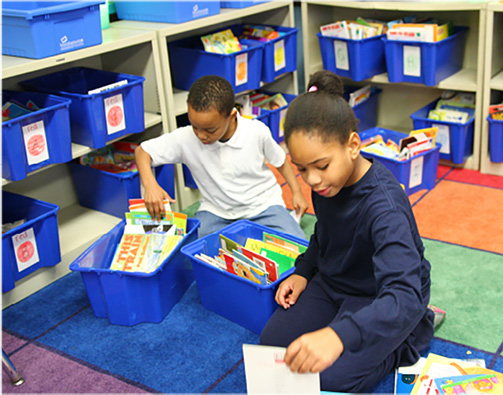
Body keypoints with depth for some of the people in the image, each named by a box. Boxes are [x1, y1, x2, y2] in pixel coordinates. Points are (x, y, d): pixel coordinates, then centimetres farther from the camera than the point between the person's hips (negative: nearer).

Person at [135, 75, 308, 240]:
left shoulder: (257, 132, -17)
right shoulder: (185, 138, -18)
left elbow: (280, 161, 2)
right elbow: (142, 151, -10)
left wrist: (297, 192, 3)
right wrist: (150, 185, -27)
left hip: (263, 205, 0)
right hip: (216, 212, 1)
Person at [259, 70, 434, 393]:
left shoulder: (384, 205, -35)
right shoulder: (326, 181, -10)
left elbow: (405, 296, -47)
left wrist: (338, 335, -60)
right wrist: (303, 271, -1)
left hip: (380, 299, -7)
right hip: (333, 282, 7)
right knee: (272, 341, -4)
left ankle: (414, 336, 4)